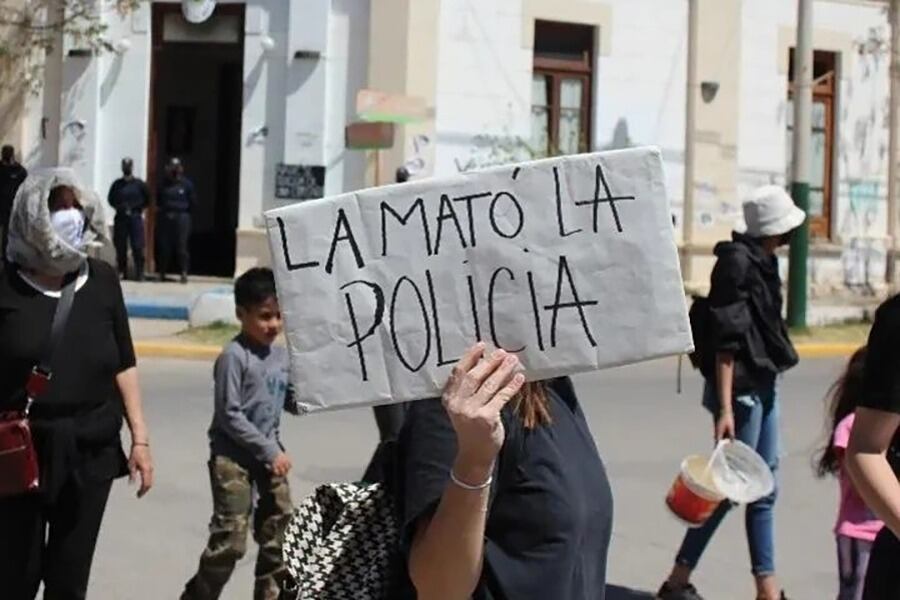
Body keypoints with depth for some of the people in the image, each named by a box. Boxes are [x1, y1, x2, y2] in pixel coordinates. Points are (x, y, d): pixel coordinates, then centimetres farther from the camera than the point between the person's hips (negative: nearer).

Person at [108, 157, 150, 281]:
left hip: (135, 218, -2)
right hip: (120, 218, 2)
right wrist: (120, 207, -4)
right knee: (120, 247, 2)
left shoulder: (139, 184, 5)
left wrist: (135, 207, -3)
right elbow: (111, 199, 14)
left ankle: (139, 273, -6)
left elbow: (147, 199, 9)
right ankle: (122, 272, 9)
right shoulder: (117, 184, 9)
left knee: (137, 247, -8)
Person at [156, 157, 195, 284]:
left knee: (182, 246, -5)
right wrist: (163, 209, 5)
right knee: (165, 246, 5)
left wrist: (184, 212, 2)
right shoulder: (164, 183, 8)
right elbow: (158, 200, 16)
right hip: (166, 218, 3)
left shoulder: (186, 184, 0)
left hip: (182, 218, -3)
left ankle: (184, 273, -2)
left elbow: (192, 201, 4)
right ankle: (162, 272, 13)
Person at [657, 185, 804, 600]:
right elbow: (725, 341, -20)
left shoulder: (761, 261, 11)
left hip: (763, 387, 9)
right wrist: (724, 407, -23)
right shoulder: (737, 262, -17)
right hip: (740, 389, -9)